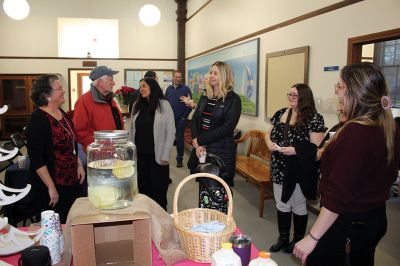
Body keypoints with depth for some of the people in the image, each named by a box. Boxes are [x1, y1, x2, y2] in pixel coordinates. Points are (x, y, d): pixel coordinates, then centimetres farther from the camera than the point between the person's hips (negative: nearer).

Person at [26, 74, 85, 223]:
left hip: (72, 182, 8)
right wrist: (51, 188, -19)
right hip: (52, 186, -8)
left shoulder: (61, 113, 6)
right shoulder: (38, 120, -17)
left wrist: (79, 165, 10)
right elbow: (36, 159, -20)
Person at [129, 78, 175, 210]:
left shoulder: (164, 105, -5)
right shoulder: (137, 105, 7)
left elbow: (171, 131, -7)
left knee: (159, 188, 5)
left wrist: (165, 155, -10)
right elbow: (132, 130, 9)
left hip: (157, 155, -4)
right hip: (140, 154, 4)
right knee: (143, 187, 13)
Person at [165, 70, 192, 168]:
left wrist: (184, 116, -8)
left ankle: (179, 159, 12)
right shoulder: (169, 89, 8)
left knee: (180, 139, 2)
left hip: (180, 119, -3)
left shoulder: (186, 89, -4)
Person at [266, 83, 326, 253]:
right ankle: (283, 238, 33)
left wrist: (295, 150, -28)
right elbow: (269, 134, 12)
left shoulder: (314, 118, -12)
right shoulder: (281, 113, 7)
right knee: (281, 204, 16)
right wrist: (269, 142, -9)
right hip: (280, 169, 6)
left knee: (298, 206, 12)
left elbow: (316, 147, -17)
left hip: (299, 171, -5)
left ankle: (298, 240, 32)